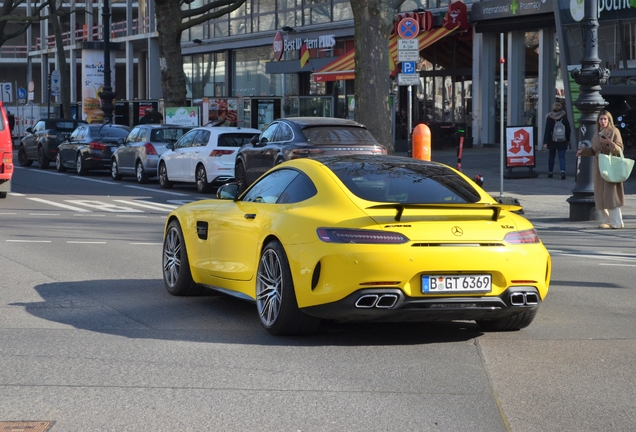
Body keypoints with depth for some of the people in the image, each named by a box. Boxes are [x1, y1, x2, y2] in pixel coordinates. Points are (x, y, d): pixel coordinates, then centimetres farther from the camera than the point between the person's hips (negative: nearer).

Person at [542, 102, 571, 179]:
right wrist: (568, 139, 16)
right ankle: (563, 171, -24)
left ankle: (550, 173, 23)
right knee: (562, 157, -1)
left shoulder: (549, 118, -8)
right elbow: (568, 129, 3)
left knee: (551, 156, 15)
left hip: (552, 141, 0)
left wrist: (545, 142, -12)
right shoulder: (564, 117, -3)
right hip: (562, 141, 0)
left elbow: (547, 131, -11)